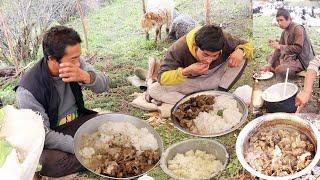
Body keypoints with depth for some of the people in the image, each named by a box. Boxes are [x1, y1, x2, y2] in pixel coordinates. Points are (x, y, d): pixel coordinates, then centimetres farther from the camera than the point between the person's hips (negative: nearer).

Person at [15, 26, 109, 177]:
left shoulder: (76, 63, -11)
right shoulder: (28, 90, -24)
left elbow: (104, 85, -11)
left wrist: (85, 77, -34)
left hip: (78, 121, 4)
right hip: (50, 137, -3)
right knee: (47, 162, -34)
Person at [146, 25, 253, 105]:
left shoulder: (225, 40, -23)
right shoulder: (179, 49, -31)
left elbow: (247, 45, -4)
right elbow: (161, 77, -30)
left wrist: (240, 51, -30)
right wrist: (186, 72, -46)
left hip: (214, 80, 2)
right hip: (189, 82, -1)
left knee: (241, 58, -21)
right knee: (153, 90, -26)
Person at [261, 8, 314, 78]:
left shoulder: (298, 28, -16)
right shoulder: (284, 32, 9)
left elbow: (298, 49, -26)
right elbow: (278, 49, 5)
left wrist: (279, 46, -28)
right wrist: (269, 63, -6)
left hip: (302, 59, -9)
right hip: (291, 57, 9)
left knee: (281, 70, -32)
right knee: (270, 57, 9)